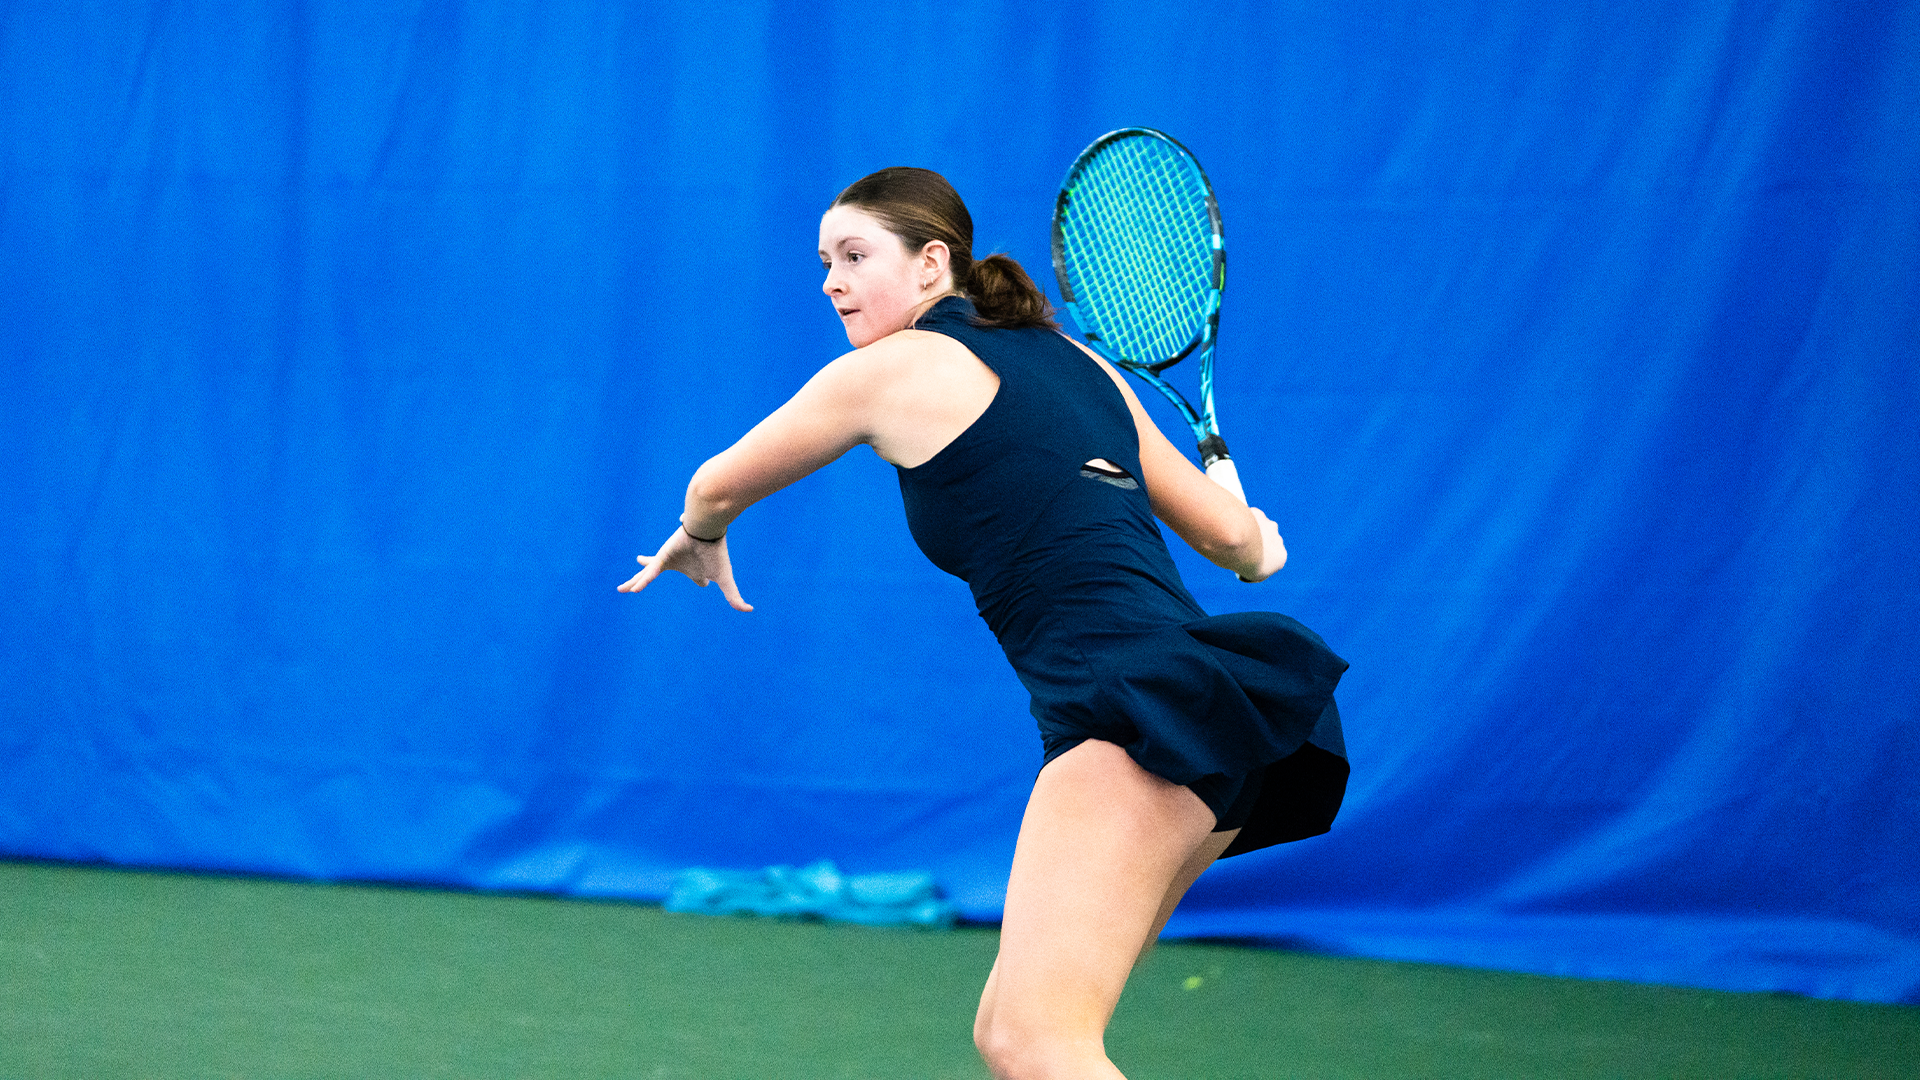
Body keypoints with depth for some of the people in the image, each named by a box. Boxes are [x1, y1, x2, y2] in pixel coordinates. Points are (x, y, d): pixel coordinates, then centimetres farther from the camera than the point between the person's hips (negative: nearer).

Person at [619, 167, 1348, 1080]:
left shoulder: (894, 367, 4)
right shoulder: (1077, 363, 22)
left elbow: (715, 487, 19)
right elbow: (1229, 532, 26)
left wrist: (702, 540, 43)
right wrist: (1255, 547, 51)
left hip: (1140, 698, -9)